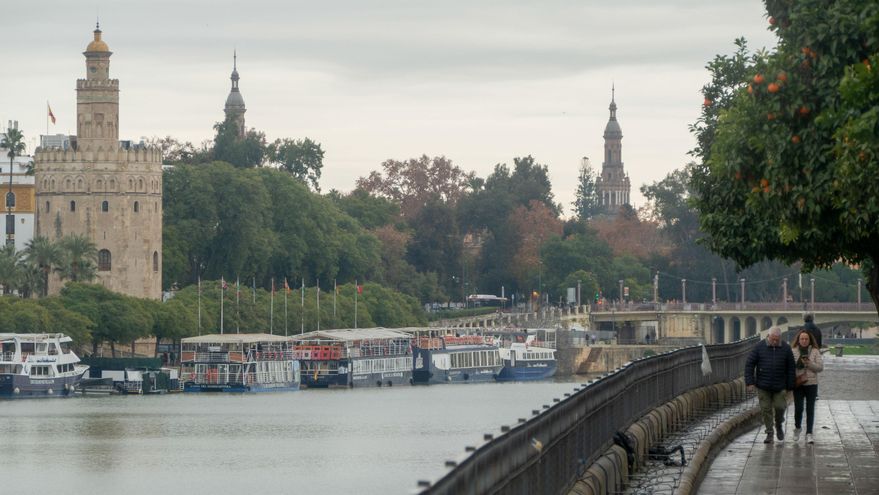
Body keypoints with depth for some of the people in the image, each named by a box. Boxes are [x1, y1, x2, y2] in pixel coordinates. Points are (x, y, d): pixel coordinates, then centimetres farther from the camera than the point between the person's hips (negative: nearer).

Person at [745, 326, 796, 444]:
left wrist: (789, 386, 0)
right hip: (763, 386, 0)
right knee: (766, 409, 1)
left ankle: (779, 425, 25)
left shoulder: (786, 348, -2)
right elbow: (749, 364, -3)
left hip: (779, 386, 0)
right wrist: (750, 382, -9)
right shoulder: (759, 347, -5)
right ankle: (769, 433, 10)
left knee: (780, 407, -4)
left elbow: (791, 368, 3)